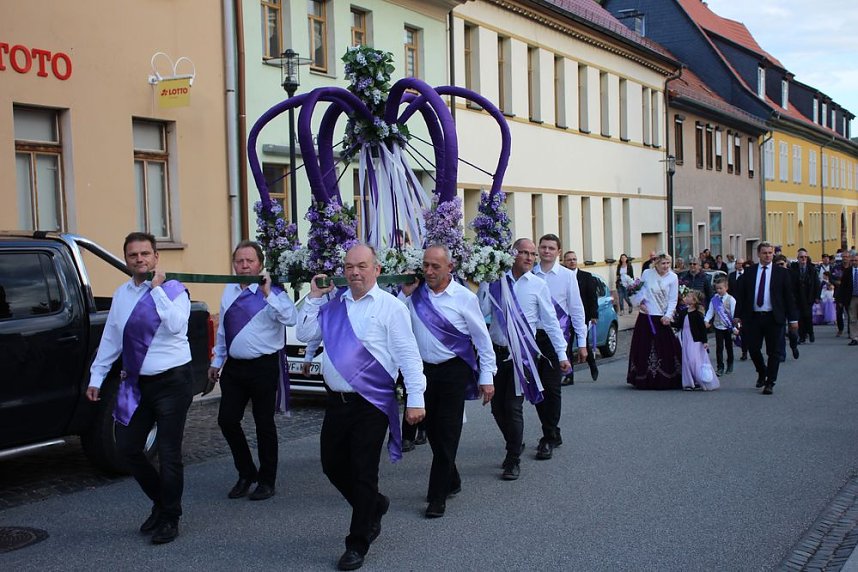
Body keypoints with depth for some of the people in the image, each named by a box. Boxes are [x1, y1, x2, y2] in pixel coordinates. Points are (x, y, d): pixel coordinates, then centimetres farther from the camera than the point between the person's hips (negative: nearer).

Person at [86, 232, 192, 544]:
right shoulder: (122, 294, 9)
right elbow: (110, 338, 14)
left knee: (168, 453, -1)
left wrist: (157, 288, -23)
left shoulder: (173, 290, -8)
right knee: (127, 447, 8)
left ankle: (169, 519, 16)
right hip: (137, 383, 6)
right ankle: (160, 503, 30)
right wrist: (96, 377, 13)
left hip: (172, 381, -6)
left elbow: (176, 325, -27)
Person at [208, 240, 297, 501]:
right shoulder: (229, 291, 9)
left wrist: (268, 294, -34)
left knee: (264, 424, 5)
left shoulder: (272, 292, -10)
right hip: (234, 366, 6)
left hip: (263, 367, -5)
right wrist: (217, 361, 22)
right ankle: (246, 473, 24)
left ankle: (266, 480, 21)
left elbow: (290, 318, -29)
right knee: (227, 420, 4)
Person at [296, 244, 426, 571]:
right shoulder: (333, 305, 9)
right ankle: (374, 506, 41)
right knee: (333, 465, 14)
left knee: (363, 472, 2)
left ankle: (357, 544, 17)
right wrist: (314, 297, 2)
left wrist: (415, 400, -16)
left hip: (371, 404, -6)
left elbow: (409, 355, -11)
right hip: (337, 400, 6)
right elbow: (305, 335, 9)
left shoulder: (390, 307, -8)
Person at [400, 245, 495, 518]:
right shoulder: (415, 294, 2)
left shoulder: (464, 297, -7)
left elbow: (482, 339, -2)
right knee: (432, 430, 13)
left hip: (454, 372, -4)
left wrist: (487, 377, -4)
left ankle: (438, 497, 4)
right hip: (424, 370, 4)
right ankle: (451, 481, 32)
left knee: (447, 433, -2)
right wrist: (405, 294, -6)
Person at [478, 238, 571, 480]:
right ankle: (515, 446, 32)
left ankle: (513, 460, 10)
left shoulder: (538, 285, 1)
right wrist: (484, 282, -10)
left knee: (513, 407, -5)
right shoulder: (497, 282, 4)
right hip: (497, 351, 2)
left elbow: (550, 321, 3)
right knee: (497, 406, 8)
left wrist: (562, 354, 1)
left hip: (522, 353, -2)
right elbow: (483, 311, -3)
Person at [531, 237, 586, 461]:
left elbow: (576, 309, 2)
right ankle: (553, 434, 25)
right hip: (532, 335, 2)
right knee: (537, 387, 9)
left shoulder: (567, 275, -1)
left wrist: (582, 342, 1)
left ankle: (549, 440, 4)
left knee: (551, 388, -4)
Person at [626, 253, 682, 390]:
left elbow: (673, 300, -2)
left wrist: (668, 315, -13)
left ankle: (667, 380, 7)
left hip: (663, 318, -1)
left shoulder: (672, 277, -2)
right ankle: (645, 380, 13)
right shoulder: (647, 274, 0)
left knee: (667, 349, -3)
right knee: (644, 347, 3)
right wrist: (640, 303, -5)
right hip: (646, 317, 1)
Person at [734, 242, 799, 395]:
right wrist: (738, 315, 2)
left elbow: (788, 296, 2)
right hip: (753, 317, 1)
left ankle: (770, 383, 11)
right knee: (753, 348, 3)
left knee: (773, 352, 2)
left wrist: (793, 318, -2)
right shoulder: (749, 272, 5)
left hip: (773, 318, -1)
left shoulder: (781, 272, 1)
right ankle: (762, 373, 30)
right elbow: (741, 295, 7)